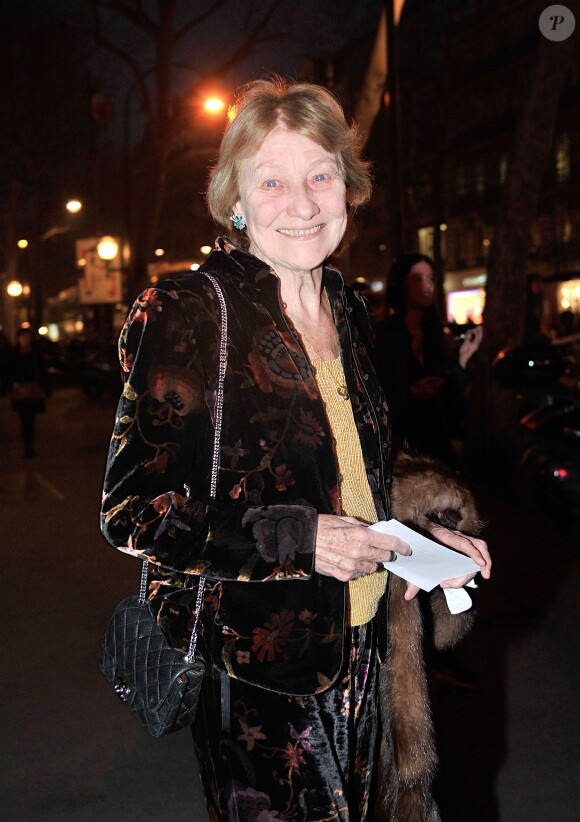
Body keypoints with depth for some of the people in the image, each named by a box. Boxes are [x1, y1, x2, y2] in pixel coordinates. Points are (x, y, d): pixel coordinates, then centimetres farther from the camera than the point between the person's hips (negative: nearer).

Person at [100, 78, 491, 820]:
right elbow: (131, 512, -16)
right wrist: (294, 538, -24)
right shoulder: (188, 314, -14)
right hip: (256, 671, -6)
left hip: (360, 650, 7)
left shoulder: (347, 313, 8)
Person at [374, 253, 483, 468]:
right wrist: (411, 393, -20)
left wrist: (462, 358, -3)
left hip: (438, 443, 5)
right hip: (398, 448, -5)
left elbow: (452, 395, 8)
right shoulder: (381, 336, -7)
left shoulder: (441, 338, 10)